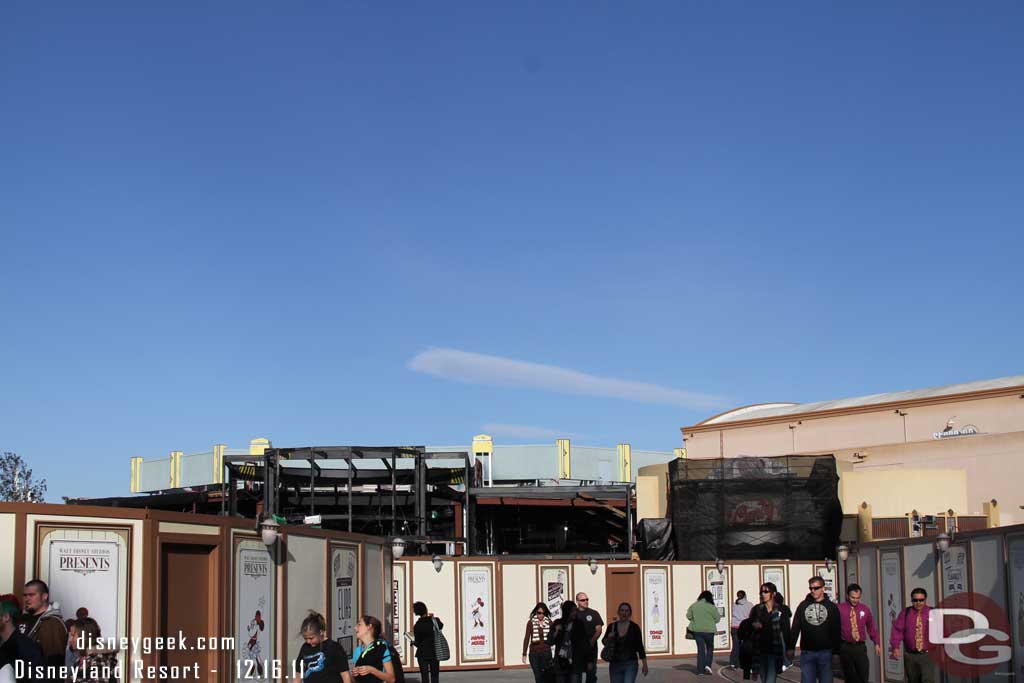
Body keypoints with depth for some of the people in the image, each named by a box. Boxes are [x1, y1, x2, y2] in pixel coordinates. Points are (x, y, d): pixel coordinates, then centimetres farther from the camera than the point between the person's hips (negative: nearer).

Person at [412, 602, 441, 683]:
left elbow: (418, 643, -10)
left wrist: (413, 642, 11)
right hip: (435, 653, 2)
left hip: (423, 654, -2)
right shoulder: (435, 621, -7)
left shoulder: (417, 626, -13)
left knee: (425, 676, 5)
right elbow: (441, 626, 17)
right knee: (435, 675, 11)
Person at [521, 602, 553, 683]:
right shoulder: (531, 622, 0)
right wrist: (524, 654, 0)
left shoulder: (549, 622, 3)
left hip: (546, 652, 1)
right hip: (534, 653, -1)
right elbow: (527, 638, 2)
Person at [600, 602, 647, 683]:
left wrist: (644, 664, -1)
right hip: (615, 664, 3)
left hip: (630, 664, -3)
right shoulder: (612, 627, 2)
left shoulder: (634, 627, -3)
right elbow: (604, 642, 12)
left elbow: (640, 647, 0)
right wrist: (609, 639, -11)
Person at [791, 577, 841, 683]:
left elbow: (836, 631, 2)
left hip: (825, 652, -1)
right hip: (807, 652, 1)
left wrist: (837, 651, -3)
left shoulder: (832, 607, 3)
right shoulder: (803, 606, 6)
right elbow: (795, 629, 5)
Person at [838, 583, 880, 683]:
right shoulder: (839, 608, -4)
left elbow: (871, 627, 15)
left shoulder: (865, 609, 8)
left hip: (861, 647, 2)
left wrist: (876, 643, 14)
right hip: (846, 648, -2)